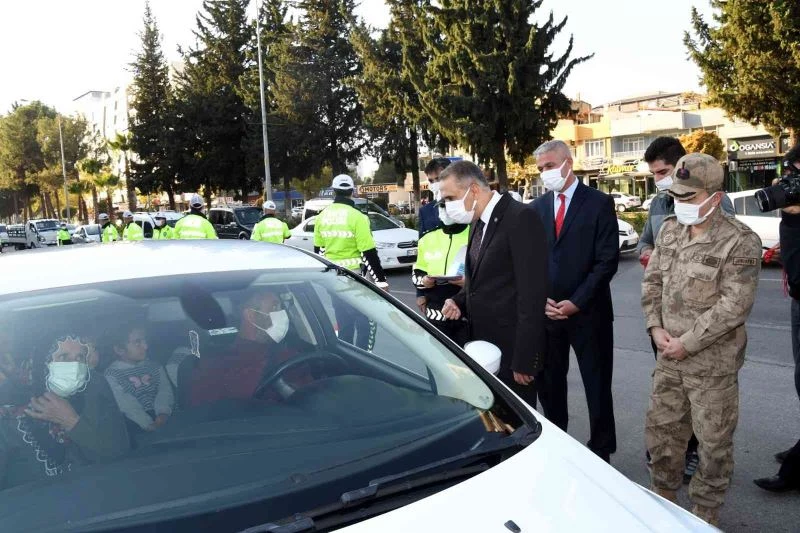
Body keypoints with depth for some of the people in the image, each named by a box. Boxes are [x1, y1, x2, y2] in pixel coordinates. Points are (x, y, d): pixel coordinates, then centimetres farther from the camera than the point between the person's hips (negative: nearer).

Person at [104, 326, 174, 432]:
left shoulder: (155, 367, 16)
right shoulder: (112, 374, 2)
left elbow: (165, 390, 2)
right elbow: (127, 405, -10)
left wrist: (163, 413, -20)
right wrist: (149, 425, -25)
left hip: (160, 418, 4)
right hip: (135, 425, -4)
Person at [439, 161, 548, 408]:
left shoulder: (520, 218, -16)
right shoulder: (478, 222, 11)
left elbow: (532, 292, -20)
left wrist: (524, 359, -20)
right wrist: (460, 302, 1)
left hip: (511, 347, -8)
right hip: (482, 342, 8)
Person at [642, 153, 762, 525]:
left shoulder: (740, 242, -14)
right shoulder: (669, 230, 5)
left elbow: (735, 305, -19)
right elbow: (652, 281, 11)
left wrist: (688, 342, -18)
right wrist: (656, 327, -2)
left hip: (713, 360, -6)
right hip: (670, 355, 6)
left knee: (713, 440, 7)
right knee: (660, 426, 16)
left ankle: (705, 514, 26)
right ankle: (664, 497, 37)